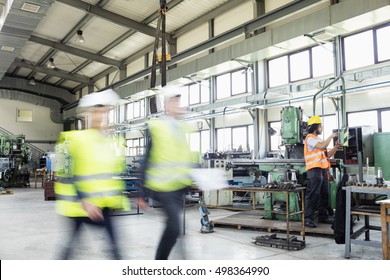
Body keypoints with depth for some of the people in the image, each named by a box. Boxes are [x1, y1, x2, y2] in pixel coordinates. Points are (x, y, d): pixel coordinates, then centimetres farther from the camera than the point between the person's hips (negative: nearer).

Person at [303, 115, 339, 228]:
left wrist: (336, 147, 8)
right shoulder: (310, 138, -5)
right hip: (314, 171, -9)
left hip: (323, 170, 9)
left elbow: (327, 155, 21)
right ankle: (308, 219, -6)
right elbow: (322, 146, -21)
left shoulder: (318, 139, 23)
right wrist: (331, 136, -7)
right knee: (312, 195, -9)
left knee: (324, 195, 12)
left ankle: (323, 216, 21)